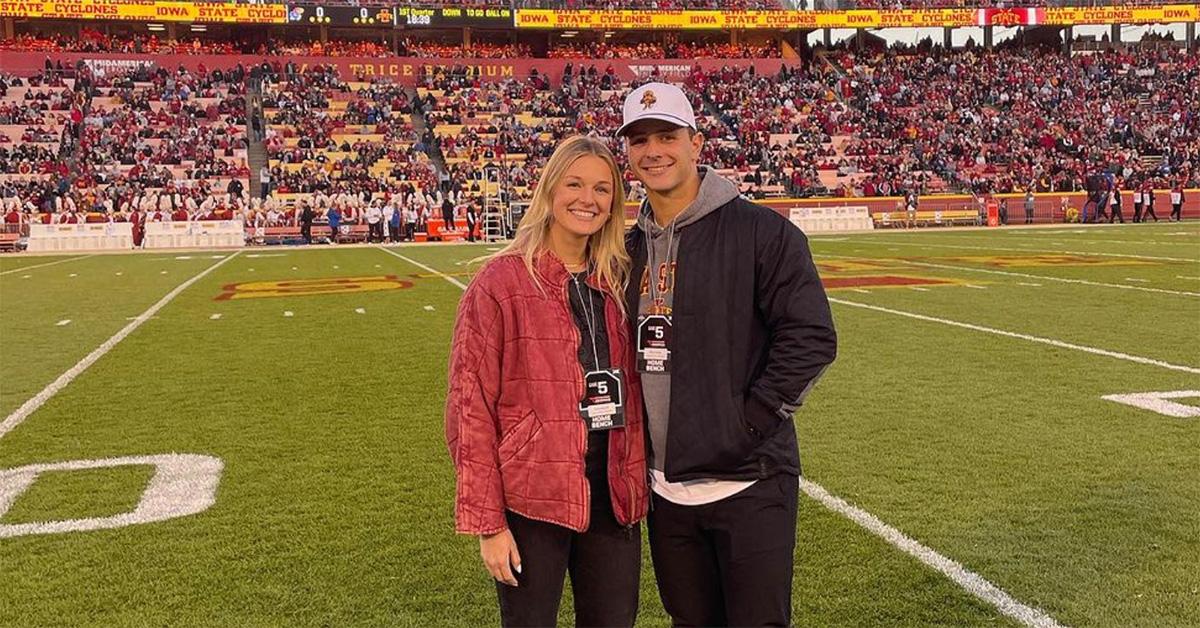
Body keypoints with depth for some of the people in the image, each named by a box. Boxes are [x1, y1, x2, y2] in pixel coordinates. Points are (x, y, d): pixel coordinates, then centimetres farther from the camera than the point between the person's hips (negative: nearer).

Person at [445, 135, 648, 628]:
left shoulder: (618, 281, 7)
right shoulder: (501, 281, -8)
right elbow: (470, 408, -9)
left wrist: (636, 483, 6)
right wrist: (487, 522, -11)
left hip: (613, 495, 5)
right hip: (532, 500, -4)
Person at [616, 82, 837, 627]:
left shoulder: (761, 232, -9)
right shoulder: (630, 247, 10)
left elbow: (812, 338, -13)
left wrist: (748, 422, -15)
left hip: (749, 483, -6)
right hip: (665, 489, 6)